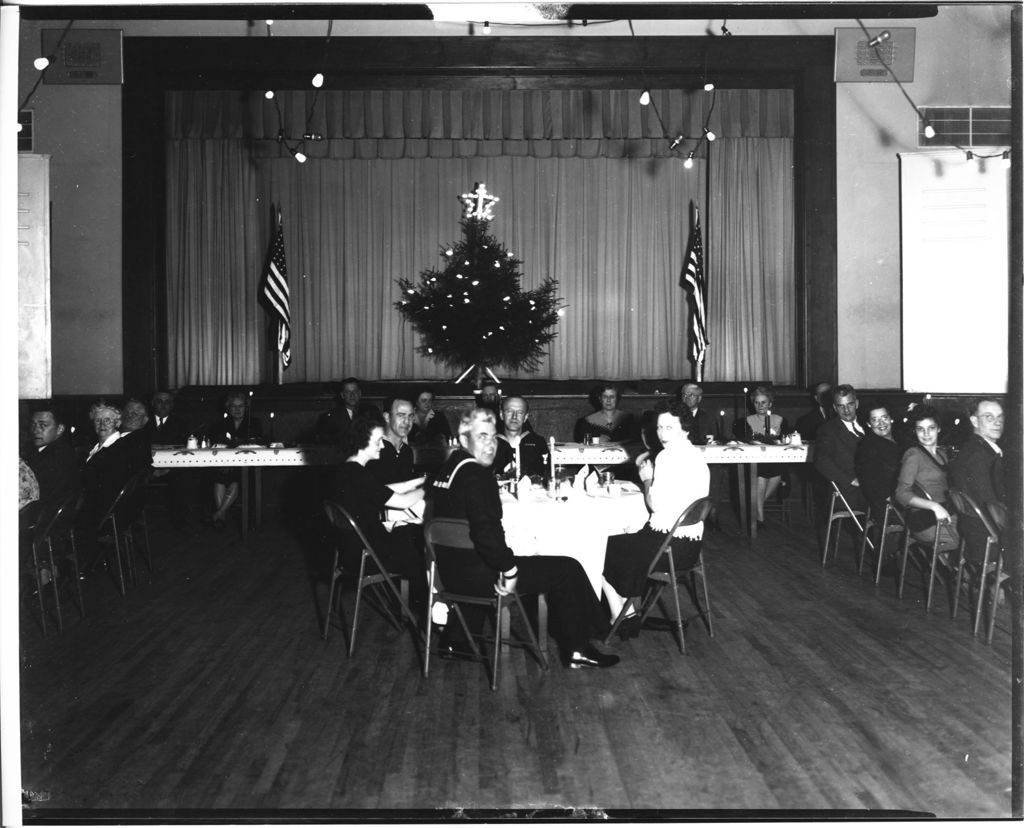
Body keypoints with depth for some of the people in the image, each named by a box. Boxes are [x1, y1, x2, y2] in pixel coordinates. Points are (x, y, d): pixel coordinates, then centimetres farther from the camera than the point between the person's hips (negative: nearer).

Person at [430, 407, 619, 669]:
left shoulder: (450, 468, 9)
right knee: (567, 570, -1)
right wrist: (509, 569, -20)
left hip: (450, 569, 10)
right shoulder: (475, 474, -20)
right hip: (475, 573, -10)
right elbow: (485, 531, -30)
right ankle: (577, 651, 10)